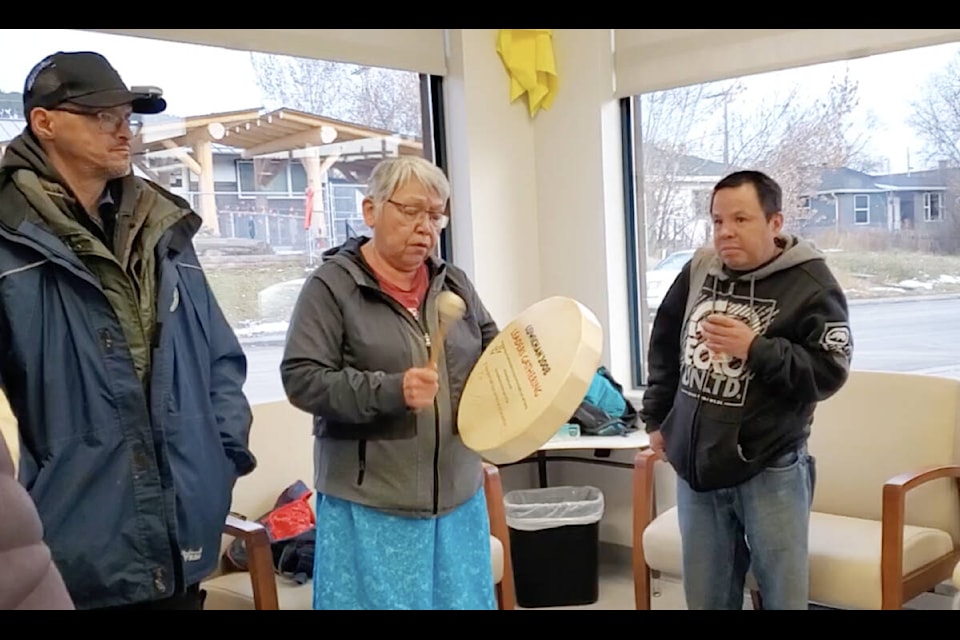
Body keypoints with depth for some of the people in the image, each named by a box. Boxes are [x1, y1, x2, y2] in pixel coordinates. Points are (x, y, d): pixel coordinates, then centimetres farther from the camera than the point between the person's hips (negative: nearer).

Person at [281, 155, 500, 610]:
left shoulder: (454, 283, 10)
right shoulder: (332, 285, -7)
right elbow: (301, 379, -14)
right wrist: (390, 392, -24)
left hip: (458, 495, 6)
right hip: (371, 504, -5)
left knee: (460, 599, 14)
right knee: (380, 599, 3)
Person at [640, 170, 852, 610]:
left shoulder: (811, 284, -10)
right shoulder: (698, 269, 4)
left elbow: (828, 372, -15)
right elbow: (665, 344, 16)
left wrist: (755, 348, -23)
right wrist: (656, 417, 15)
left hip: (770, 470, -4)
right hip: (696, 464, 5)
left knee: (782, 594, 8)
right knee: (705, 597, 15)